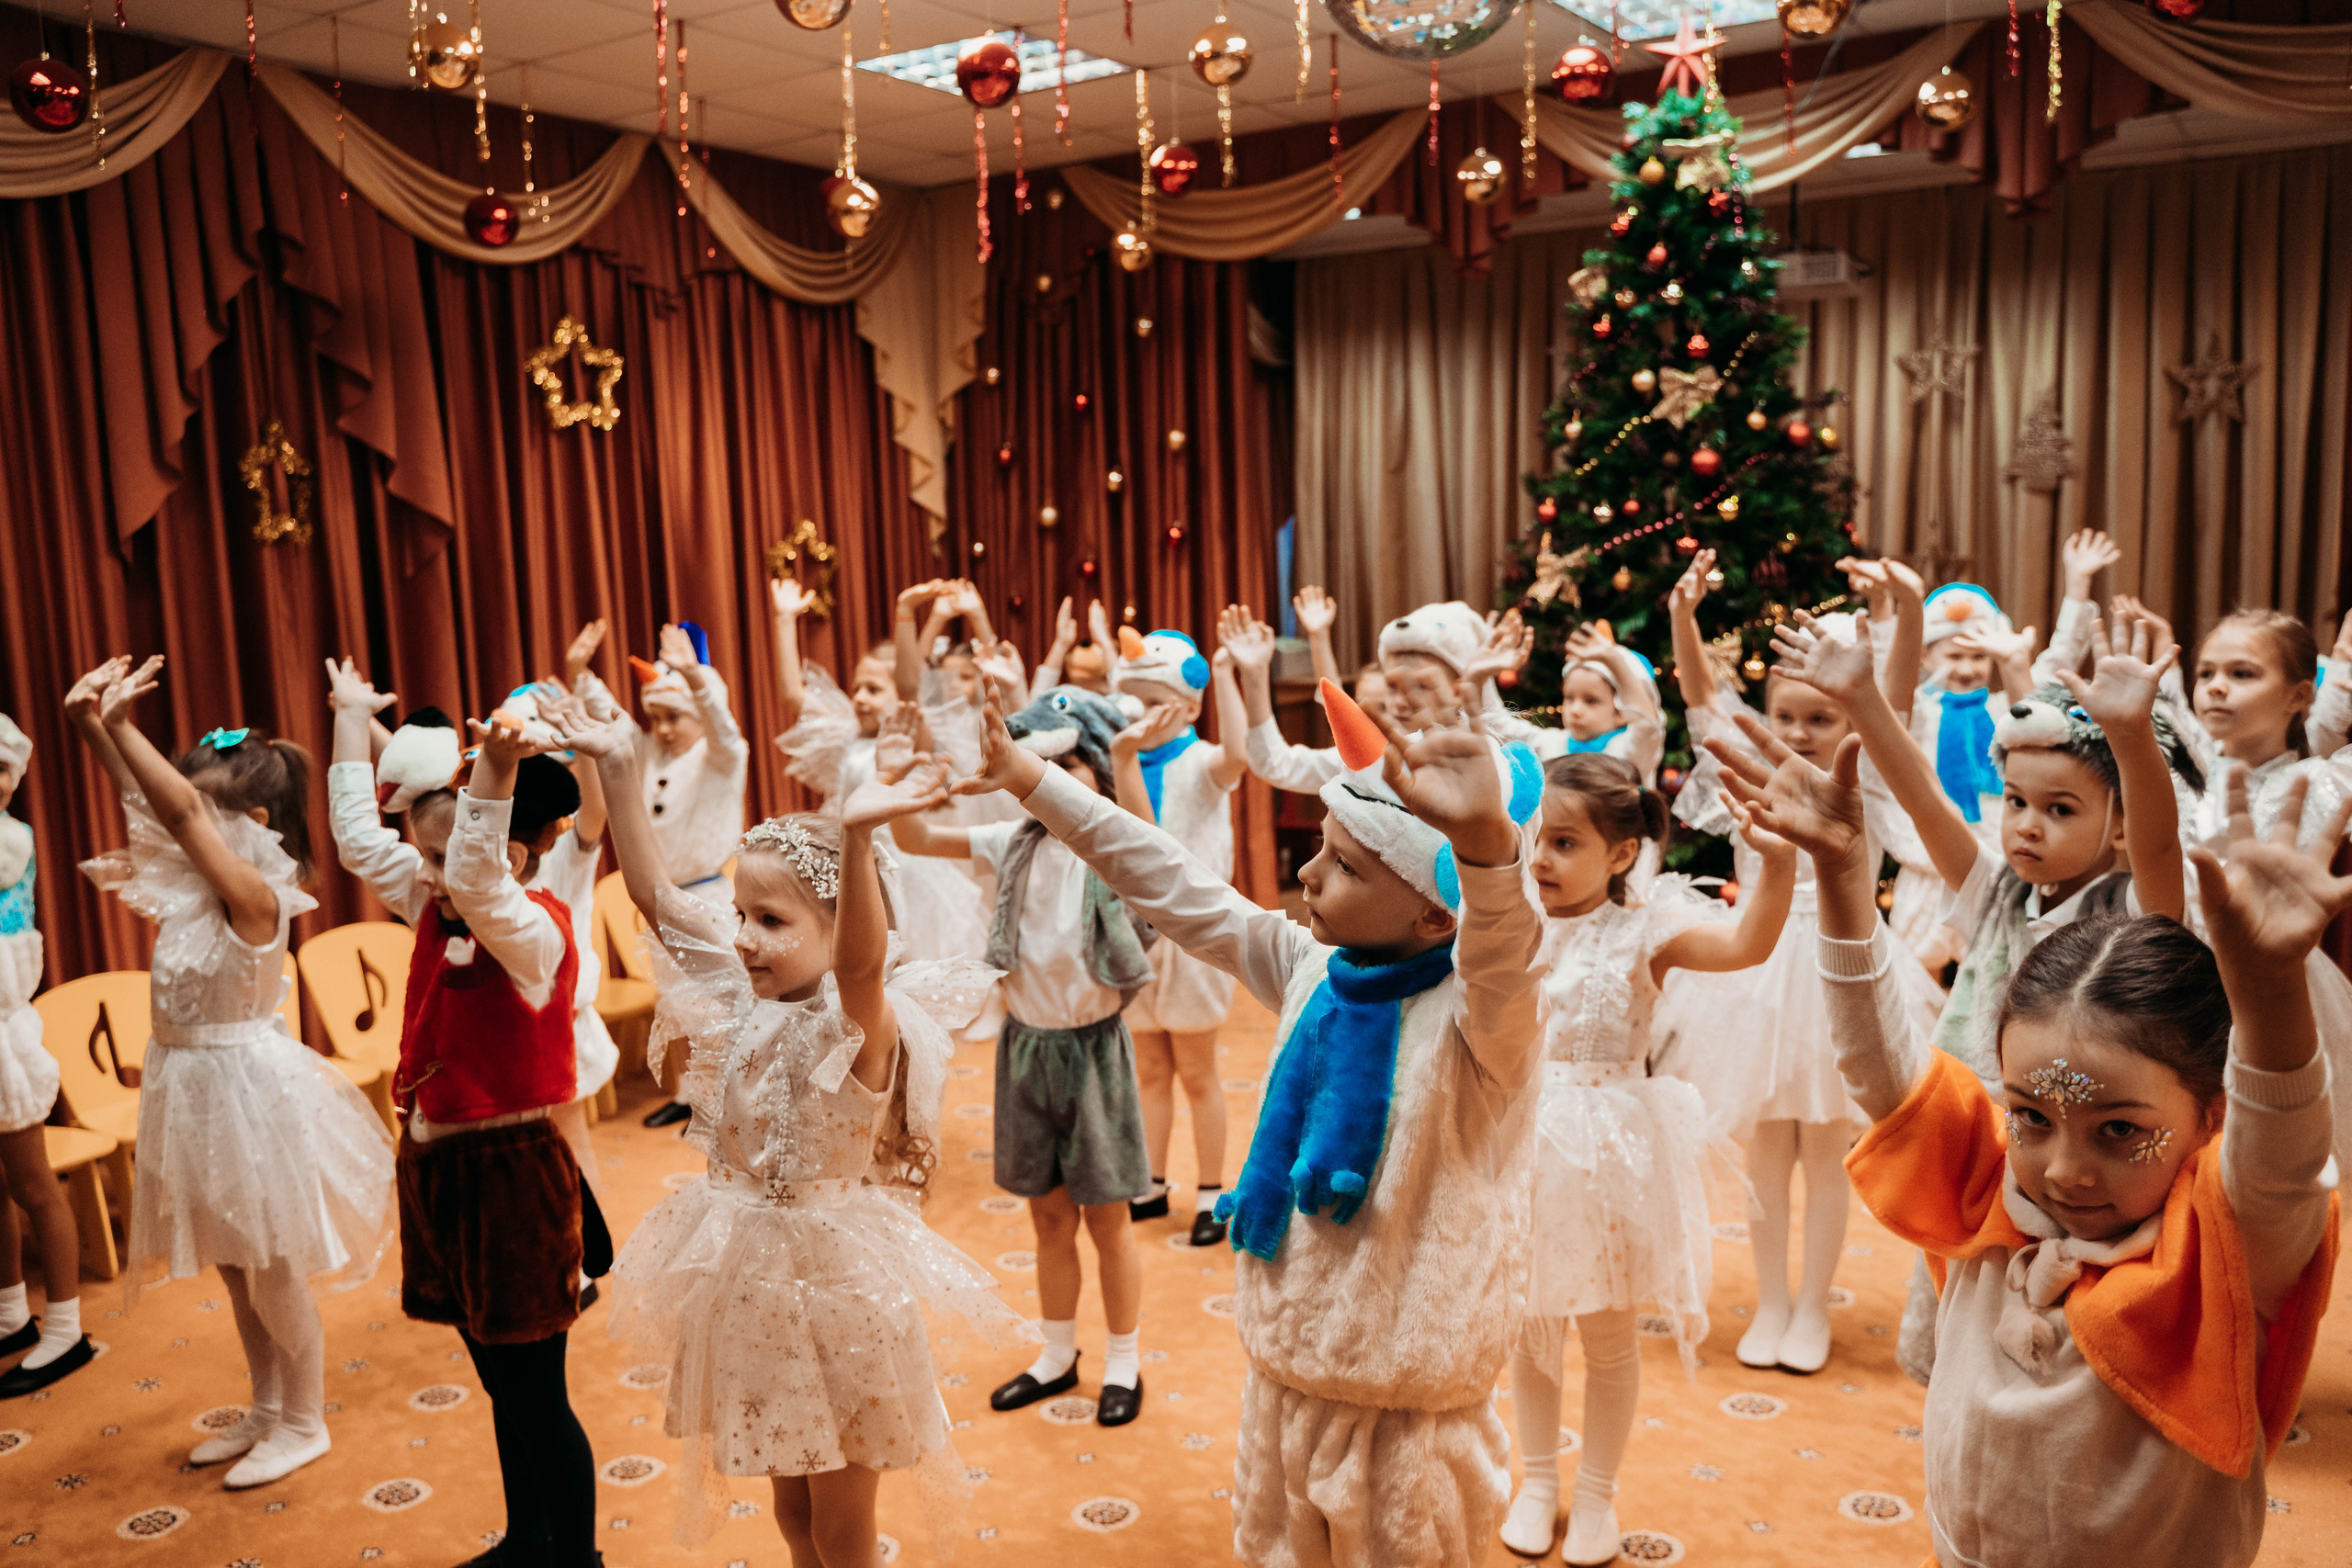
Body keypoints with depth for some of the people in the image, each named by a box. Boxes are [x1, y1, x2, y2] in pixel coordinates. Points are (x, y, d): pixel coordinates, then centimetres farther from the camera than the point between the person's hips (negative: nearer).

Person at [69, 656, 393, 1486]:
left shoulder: (254, 894, -21)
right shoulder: (190, 888, 3)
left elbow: (180, 810, -31)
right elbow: (150, 805, 0)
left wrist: (120, 723, -31)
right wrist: (92, 726, -14)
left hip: (248, 1087, -8)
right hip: (195, 1089, 9)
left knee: (273, 1270, 6)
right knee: (235, 1267, 20)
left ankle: (304, 1423, 23)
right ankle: (266, 1410, 36)